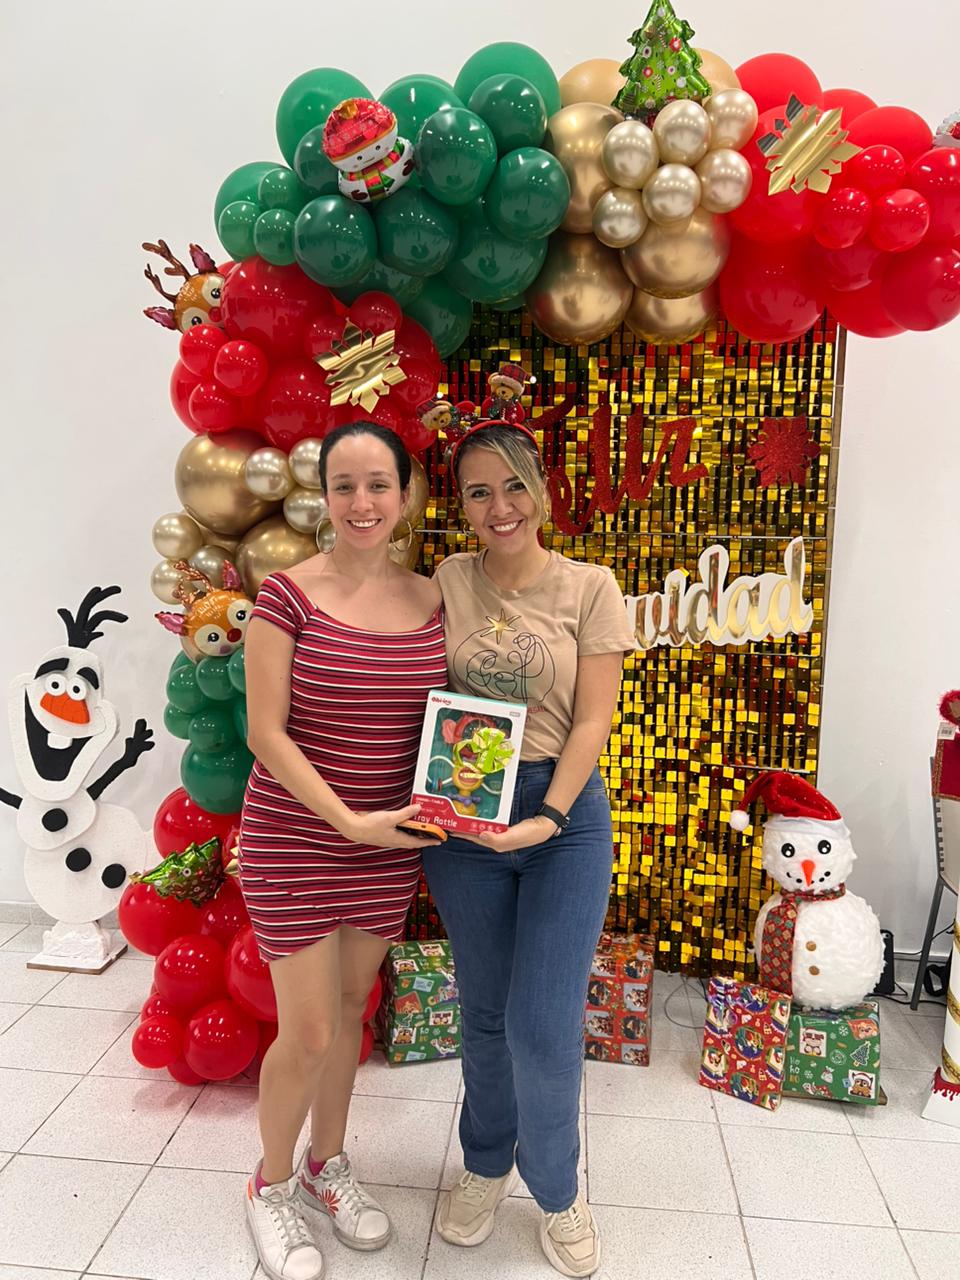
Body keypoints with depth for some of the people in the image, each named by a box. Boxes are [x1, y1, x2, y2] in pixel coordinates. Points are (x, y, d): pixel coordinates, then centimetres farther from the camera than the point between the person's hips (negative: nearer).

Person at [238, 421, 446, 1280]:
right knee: (308, 1031, 5)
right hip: (296, 843, -4)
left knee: (351, 1009, 20)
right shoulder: (290, 594, -14)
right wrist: (351, 820, -20)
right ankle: (272, 1185, 35)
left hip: (390, 847, 4)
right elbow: (266, 733, -15)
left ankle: (327, 1165, 45)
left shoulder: (431, 600, -1)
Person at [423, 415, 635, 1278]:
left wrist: (548, 816, -18)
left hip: (565, 815, -2)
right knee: (485, 1014, 15)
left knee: (543, 1024, 0)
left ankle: (557, 1191, 30)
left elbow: (593, 719, -7)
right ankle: (487, 1167, 42)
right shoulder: (448, 582, 2)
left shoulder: (590, 587, -4)